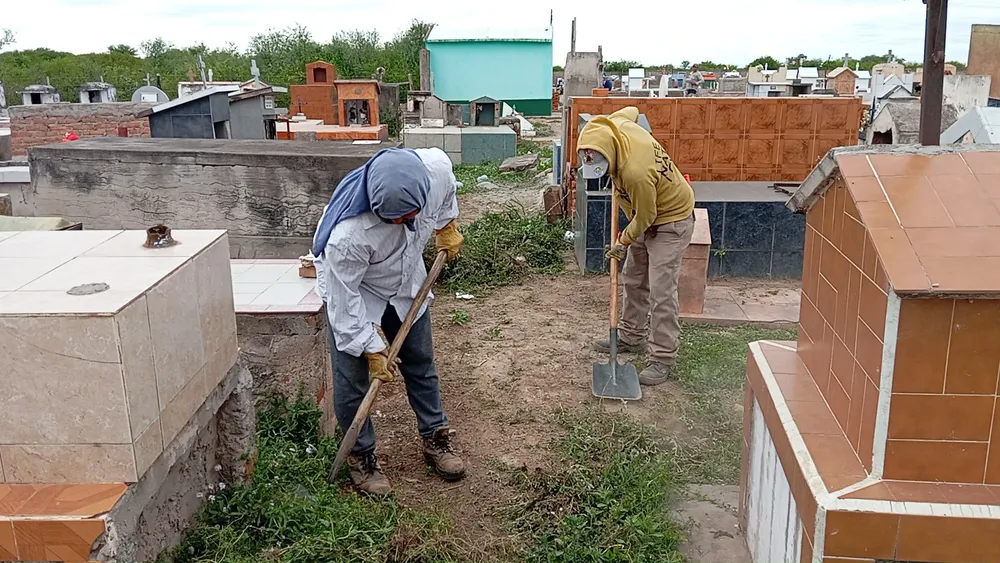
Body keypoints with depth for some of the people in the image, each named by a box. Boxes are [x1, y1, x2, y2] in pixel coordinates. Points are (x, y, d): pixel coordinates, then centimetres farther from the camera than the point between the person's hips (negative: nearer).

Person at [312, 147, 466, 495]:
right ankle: (361, 456, 23)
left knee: (421, 364, 16)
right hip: (354, 292, -5)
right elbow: (344, 298, -27)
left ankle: (435, 437, 35)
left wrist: (446, 226, 9)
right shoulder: (349, 235, -44)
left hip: (406, 285, 5)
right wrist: (372, 348, -19)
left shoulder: (436, 166, -32)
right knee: (353, 381, 1)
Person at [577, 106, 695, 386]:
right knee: (633, 281, 18)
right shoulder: (620, 127, -17)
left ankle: (663, 359, -3)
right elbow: (630, 111, 9)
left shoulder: (636, 173, -39)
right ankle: (630, 337, 33)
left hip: (670, 223, -9)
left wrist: (623, 242, -8)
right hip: (647, 219, 10)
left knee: (661, 292, -10)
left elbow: (644, 218, -25)